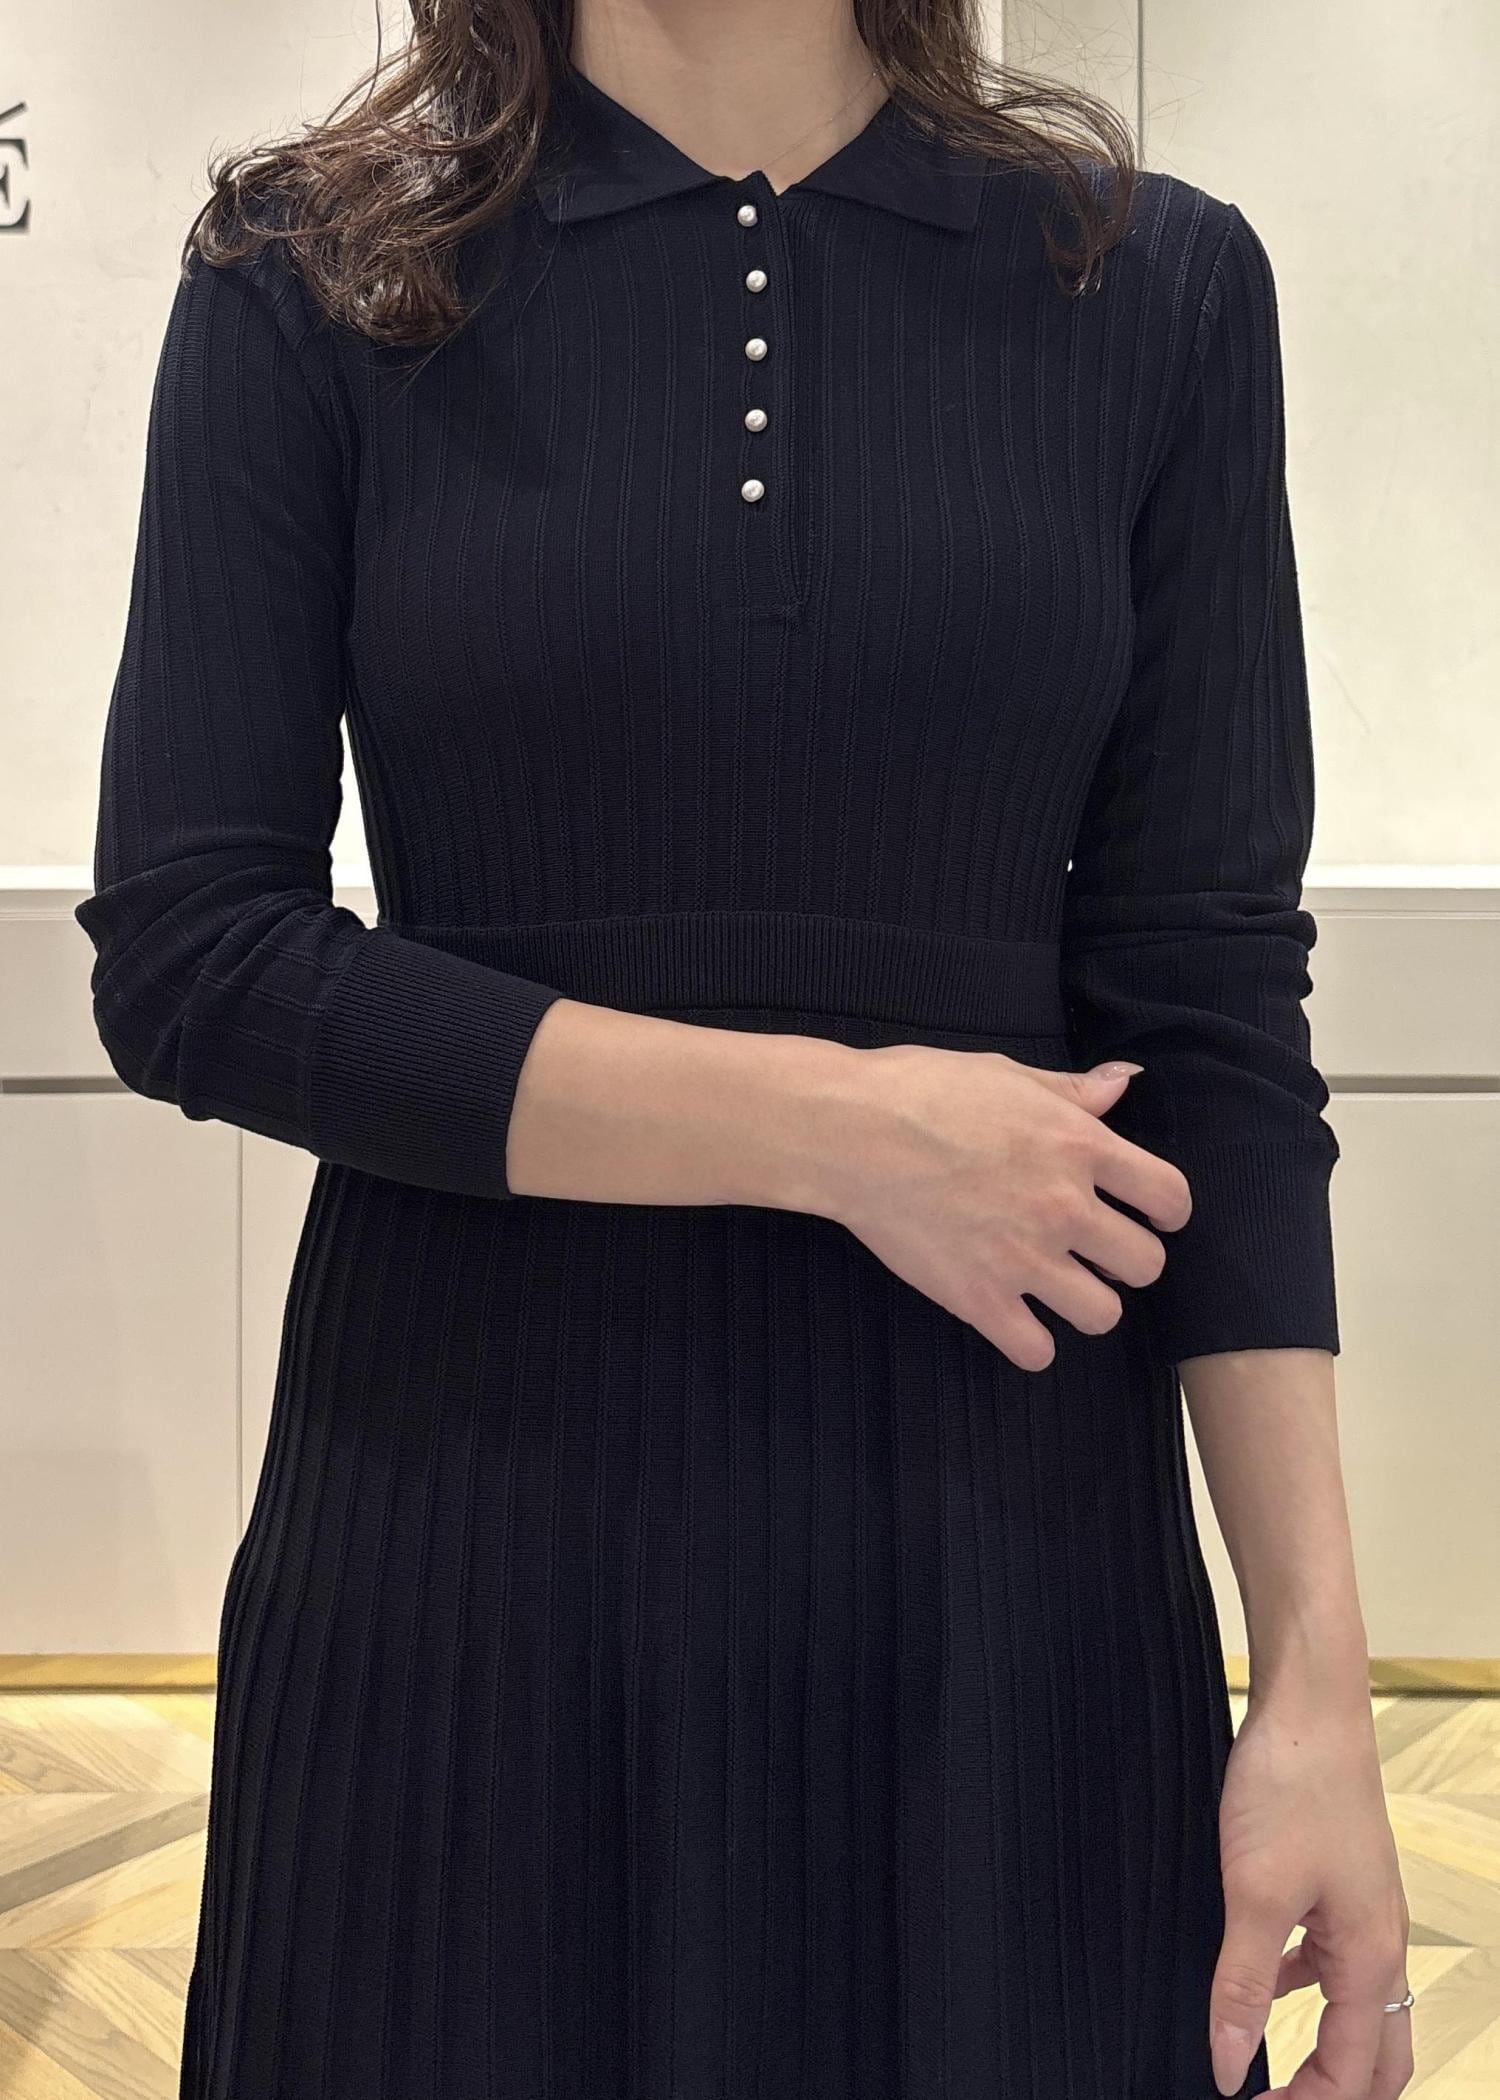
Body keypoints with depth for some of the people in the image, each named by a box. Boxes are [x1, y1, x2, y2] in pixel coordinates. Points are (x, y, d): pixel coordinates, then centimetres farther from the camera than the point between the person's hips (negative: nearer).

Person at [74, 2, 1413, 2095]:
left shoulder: (1160, 281, 3)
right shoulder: (310, 277, 0)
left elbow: (1210, 1009, -1)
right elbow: (186, 957, -7)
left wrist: (1318, 1662, -6)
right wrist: (832, 1122, -13)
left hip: (1004, 1523, 1)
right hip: (478, 1523, 0)